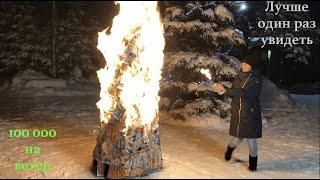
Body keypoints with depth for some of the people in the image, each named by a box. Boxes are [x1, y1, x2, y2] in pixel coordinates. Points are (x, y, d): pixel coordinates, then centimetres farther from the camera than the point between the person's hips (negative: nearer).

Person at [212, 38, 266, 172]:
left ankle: (253, 163, 26)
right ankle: (229, 151, 41)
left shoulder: (256, 79, -13)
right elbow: (233, 92, 7)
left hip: (251, 115, -3)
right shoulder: (240, 76, 4)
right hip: (237, 114, 4)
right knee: (237, 140, 8)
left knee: (251, 140, 5)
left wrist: (225, 91, -30)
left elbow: (245, 93, -27)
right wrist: (222, 90, -11)